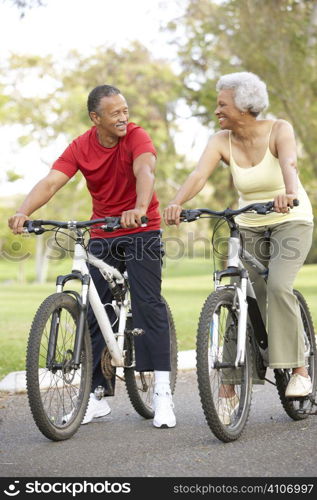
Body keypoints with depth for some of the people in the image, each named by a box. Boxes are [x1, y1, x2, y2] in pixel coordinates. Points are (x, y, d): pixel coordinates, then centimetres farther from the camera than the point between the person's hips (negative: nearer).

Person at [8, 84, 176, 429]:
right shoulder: (81, 147, -6)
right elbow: (50, 182, -17)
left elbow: (144, 171, -33)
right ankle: (96, 394, 11)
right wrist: (23, 212, -35)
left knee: (148, 304, -14)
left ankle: (162, 392, -12)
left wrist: (140, 209, -53)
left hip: (141, 232, -4)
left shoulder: (136, 137, -14)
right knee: (92, 312, 1)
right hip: (102, 235, 4)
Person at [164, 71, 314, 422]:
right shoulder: (221, 141, -9)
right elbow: (199, 174, -26)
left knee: (278, 286, -26)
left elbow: (288, 163, -36)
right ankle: (228, 388, 0)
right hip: (249, 226, 3)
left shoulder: (279, 130, -16)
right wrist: (176, 203, -46)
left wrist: (289, 194, -58)